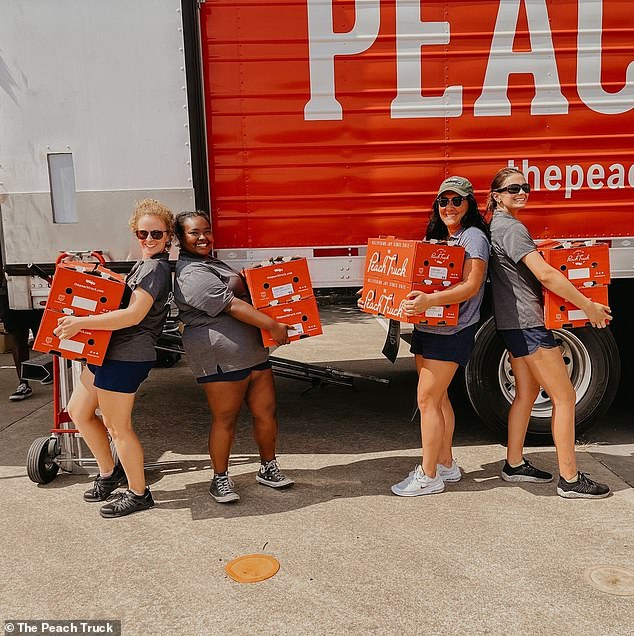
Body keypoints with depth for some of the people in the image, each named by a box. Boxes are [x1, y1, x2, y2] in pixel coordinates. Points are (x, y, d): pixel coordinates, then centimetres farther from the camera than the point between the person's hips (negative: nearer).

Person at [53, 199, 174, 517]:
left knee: (118, 427, 2)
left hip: (125, 357, -10)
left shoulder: (154, 268, -16)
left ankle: (138, 493, 20)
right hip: (107, 350, 10)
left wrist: (81, 323, -26)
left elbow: (134, 314, -26)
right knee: (78, 411, 20)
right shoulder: (145, 264, 16)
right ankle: (109, 473, 35)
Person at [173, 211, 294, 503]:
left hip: (253, 352, 9)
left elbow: (242, 292, 33)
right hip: (221, 357, -9)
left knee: (266, 413, 11)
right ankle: (220, 480, 20)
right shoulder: (191, 275, -13)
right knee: (224, 420, 2)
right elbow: (233, 306, -19)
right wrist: (273, 326, -18)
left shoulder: (213, 263, 21)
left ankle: (268, 468, 28)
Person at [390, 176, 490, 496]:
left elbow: (471, 285, -21)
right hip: (427, 327, 9)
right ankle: (446, 464, 26)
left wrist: (429, 300, -35)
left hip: (453, 331, -8)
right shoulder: (437, 236, 16)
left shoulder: (474, 236, -10)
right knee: (437, 397, 13)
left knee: (427, 400, -7)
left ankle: (428, 476, 4)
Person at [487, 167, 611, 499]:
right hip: (526, 322, -10)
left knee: (526, 393, 16)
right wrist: (588, 306, -18)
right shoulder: (512, 228, -17)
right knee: (564, 396, -3)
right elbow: (545, 274, -24)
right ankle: (569, 480, 4)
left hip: (513, 323, 10)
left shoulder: (497, 226, 15)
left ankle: (514, 464, 25)